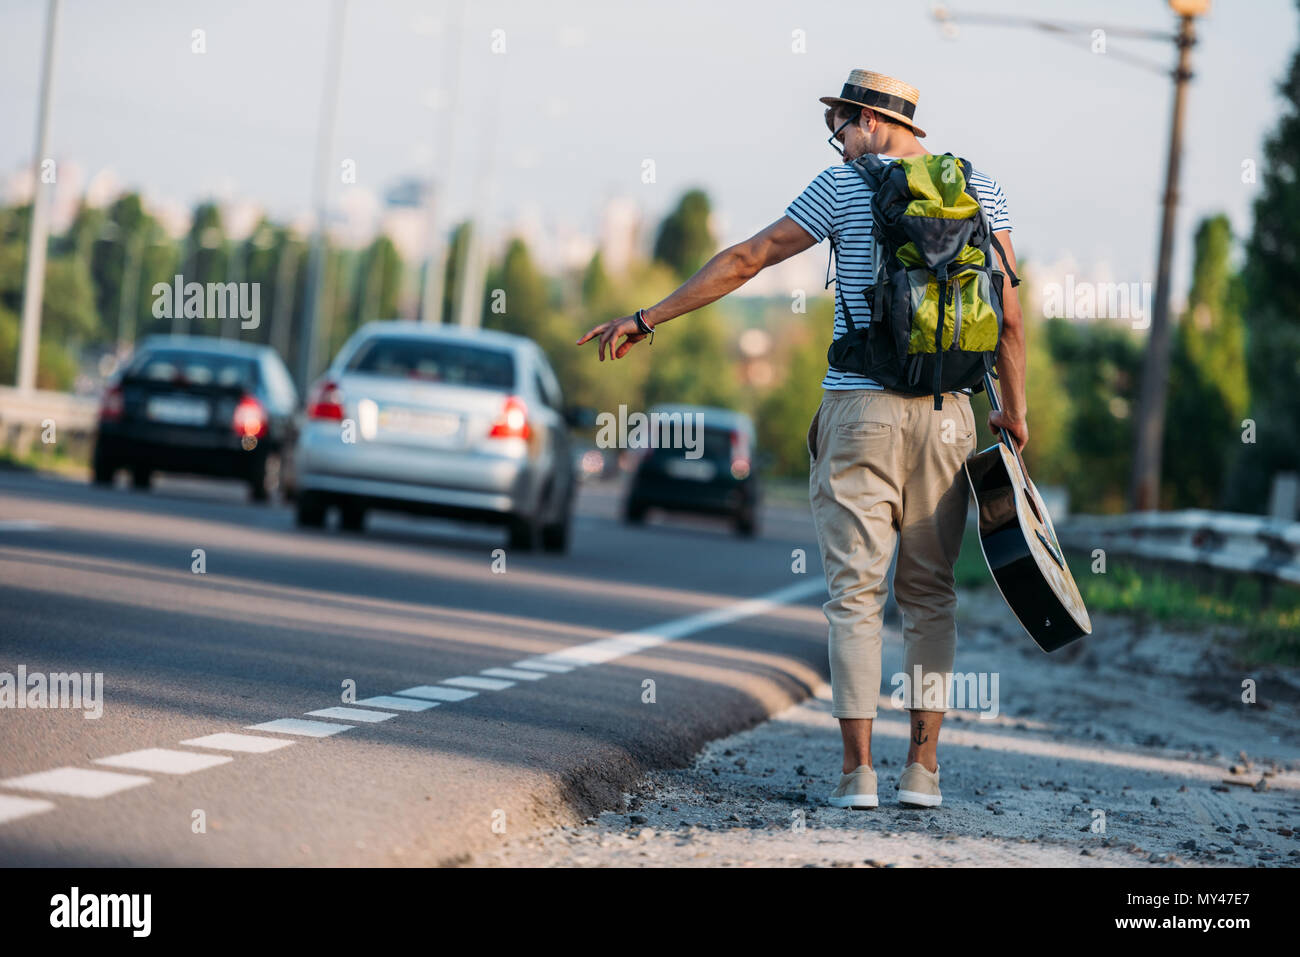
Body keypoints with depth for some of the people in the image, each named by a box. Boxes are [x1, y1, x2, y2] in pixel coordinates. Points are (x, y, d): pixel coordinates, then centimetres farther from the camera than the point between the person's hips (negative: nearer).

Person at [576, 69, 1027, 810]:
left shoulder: (844, 186, -1)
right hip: (948, 415, 3)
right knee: (929, 592, 10)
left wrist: (646, 319, 6)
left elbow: (745, 260, 1)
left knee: (855, 591, 0)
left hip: (860, 409, -3)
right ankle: (924, 766, 5)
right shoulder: (981, 188, 8)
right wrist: (1014, 410, 12)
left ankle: (859, 768, -5)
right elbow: (1007, 311, 4)